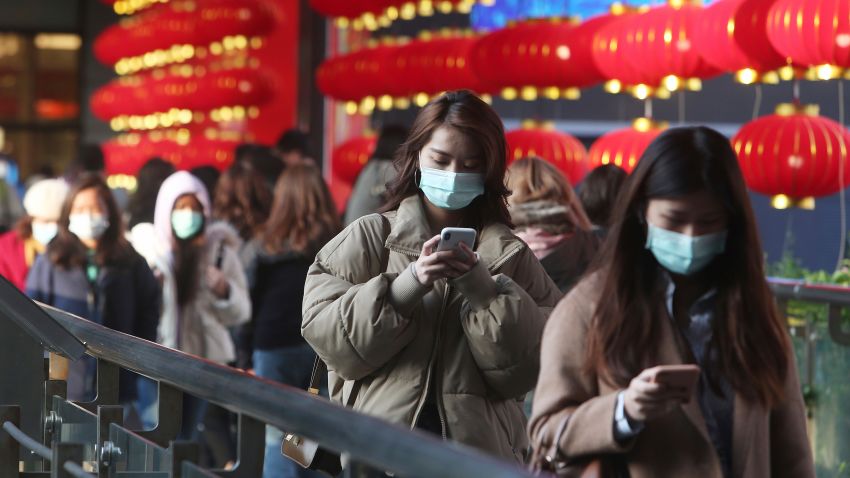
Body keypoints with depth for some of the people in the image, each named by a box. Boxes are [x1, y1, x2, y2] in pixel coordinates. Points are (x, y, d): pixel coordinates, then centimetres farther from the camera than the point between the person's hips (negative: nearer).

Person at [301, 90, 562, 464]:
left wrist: (481, 288, -11)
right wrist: (407, 285, -16)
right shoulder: (368, 237, 6)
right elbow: (323, 332, -6)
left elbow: (527, 368, -1)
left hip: (481, 452, 1)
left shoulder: (513, 257, 8)